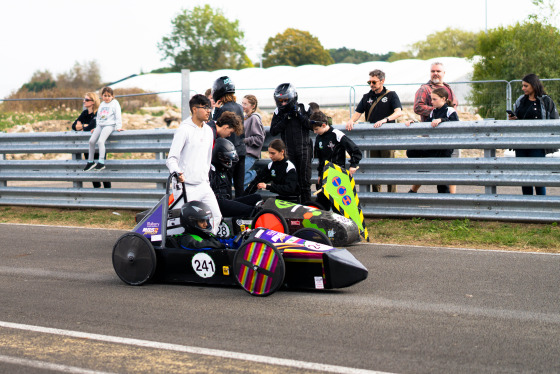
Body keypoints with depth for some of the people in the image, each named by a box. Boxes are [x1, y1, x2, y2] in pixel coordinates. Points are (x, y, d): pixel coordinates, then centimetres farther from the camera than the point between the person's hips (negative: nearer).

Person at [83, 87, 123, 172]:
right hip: (100, 125, 6)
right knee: (91, 141, -8)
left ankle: (101, 162, -25)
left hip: (109, 125, -6)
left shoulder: (115, 103, 3)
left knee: (100, 141, -25)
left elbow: (118, 116, -2)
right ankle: (90, 161, 3)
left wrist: (118, 127, -9)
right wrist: (96, 126, 19)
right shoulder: (101, 105, 21)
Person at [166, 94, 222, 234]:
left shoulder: (208, 130, 14)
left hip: (204, 185, 7)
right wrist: (177, 173, -32)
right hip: (188, 186, -7)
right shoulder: (184, 129, -9)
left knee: (216, 216, 3)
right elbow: (171, 158, -14)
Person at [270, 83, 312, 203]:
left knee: (304, 180, -2)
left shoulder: (303, 108, 4)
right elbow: (273, 131, -1)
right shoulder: (278, 112, 7)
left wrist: (300, 116, -12)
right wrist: (285, 119, -10)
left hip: (304, 148, -1)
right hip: (288, 150, 1)